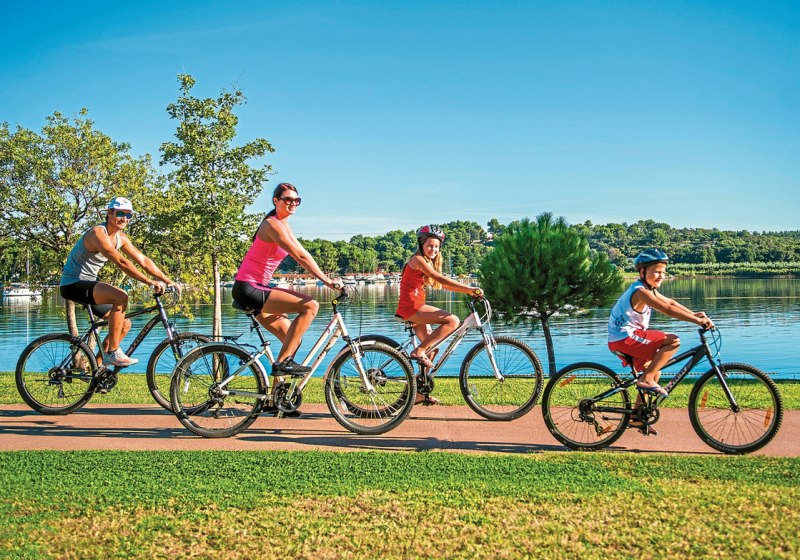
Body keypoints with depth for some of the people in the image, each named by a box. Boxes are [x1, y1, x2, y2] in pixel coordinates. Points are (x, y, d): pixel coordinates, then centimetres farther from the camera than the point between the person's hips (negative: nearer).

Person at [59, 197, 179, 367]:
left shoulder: (120, 238, 6)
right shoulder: (98, 233, -22)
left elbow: (143, 260, 5)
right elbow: (121, 262, -33)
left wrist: (167, 281, -4)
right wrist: (150, 282, -38)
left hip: (88, 284, 10)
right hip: (73, 284, -10)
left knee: (124, 324, 7)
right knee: (121, 296, -30)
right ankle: (113, 353, -25)